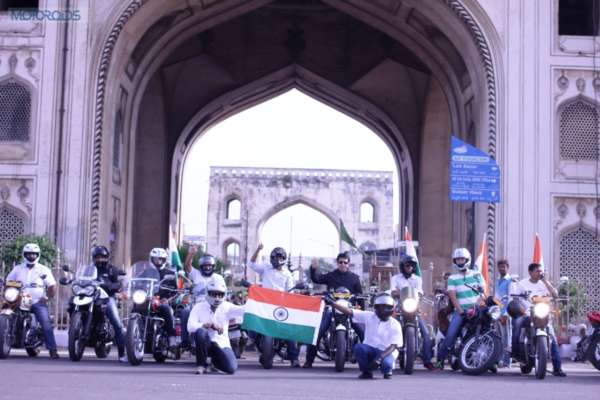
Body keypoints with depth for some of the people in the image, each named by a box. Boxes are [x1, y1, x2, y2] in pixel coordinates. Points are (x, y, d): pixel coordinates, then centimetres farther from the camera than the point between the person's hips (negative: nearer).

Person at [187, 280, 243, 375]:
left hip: (221, 344, 2)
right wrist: (212, 325, -26)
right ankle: (201, 363, -13)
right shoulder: (199, 307, -4)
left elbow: (242, 310, -14)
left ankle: (215, 360, 18)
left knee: (231, 368, -20)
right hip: (205, 342, -2)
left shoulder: (226, 307, 2)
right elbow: (191, 326, -18)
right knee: (200, 332, -36)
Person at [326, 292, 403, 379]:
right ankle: (366, 372, -5)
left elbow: (394, 345, -14)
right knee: (358, 347, -31)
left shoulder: (395, 325, -8)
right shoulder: (369, 316, -3)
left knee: (386, 363, -37)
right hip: (370, 349, 2)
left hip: (386, 352, -2)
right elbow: (349, 312, -9)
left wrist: (380, 357, -30)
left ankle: (387, 371, 4)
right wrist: (332, 303, -19)